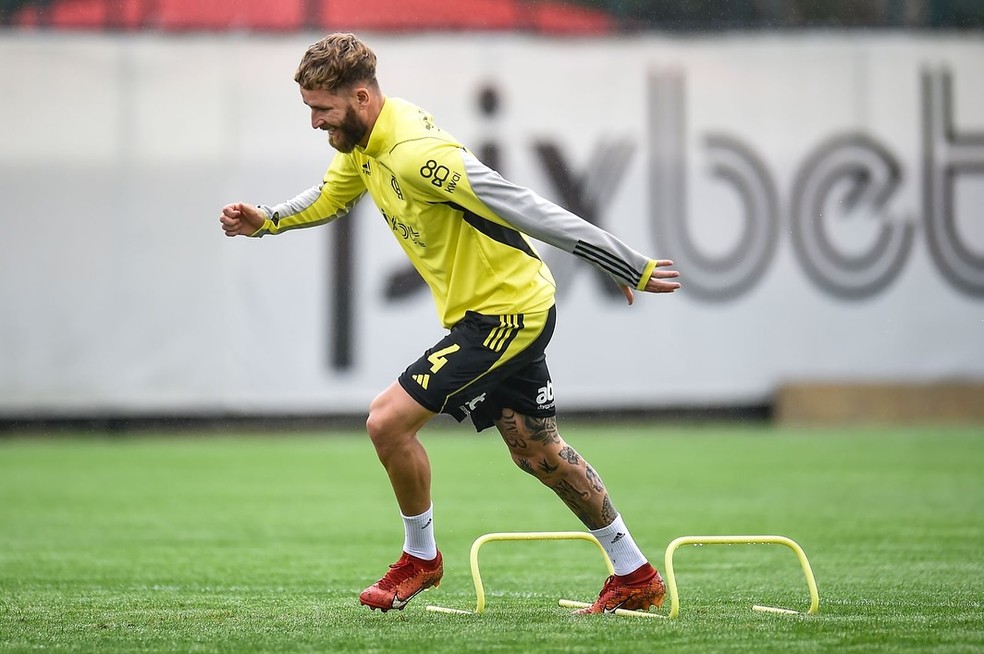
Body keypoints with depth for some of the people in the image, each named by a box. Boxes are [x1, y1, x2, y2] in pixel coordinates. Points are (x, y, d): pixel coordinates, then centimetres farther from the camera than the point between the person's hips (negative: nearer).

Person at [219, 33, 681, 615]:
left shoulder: (413, 152, -28)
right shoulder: (363, 140, 2)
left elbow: (523, 208, -28)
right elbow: (329, 198, 24)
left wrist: (628, 265, -27)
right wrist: (266, 221, 5)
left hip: (507, 313, -10)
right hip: (512, 307, 10)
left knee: (388, 421, -12)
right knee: (538, 452, 18)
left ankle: (420, 557, 10)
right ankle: (636, 577, 29)